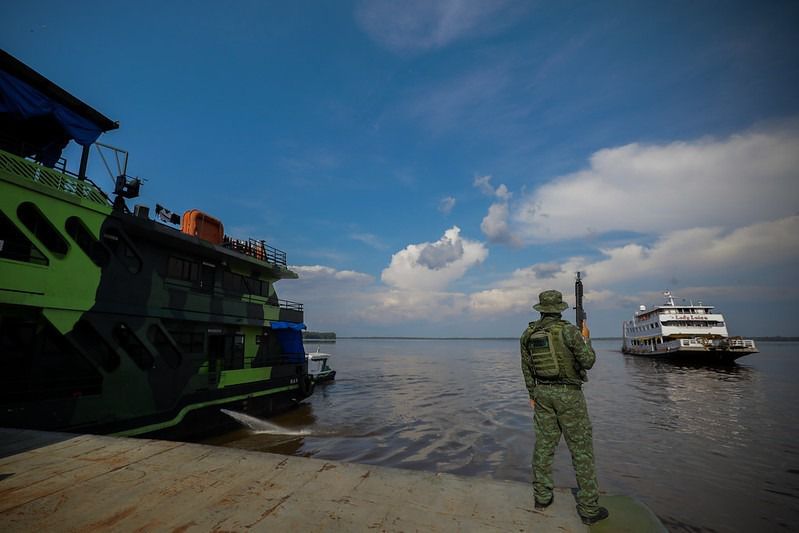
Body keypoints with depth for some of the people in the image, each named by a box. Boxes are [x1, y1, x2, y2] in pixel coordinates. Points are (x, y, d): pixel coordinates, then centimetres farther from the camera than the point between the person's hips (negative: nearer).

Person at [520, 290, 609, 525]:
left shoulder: (528, 334, 0)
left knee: (544, 444, 13)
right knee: (581, 448, 6)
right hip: (568, 393, -4)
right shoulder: (568, 330, -16)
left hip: (543, 392, 5)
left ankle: (542, 496, 22)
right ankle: (588, 507, 15)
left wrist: (533, 394, 16)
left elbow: (526, 368, 6)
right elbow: (588, 361, -10)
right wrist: (585, 338, 6)